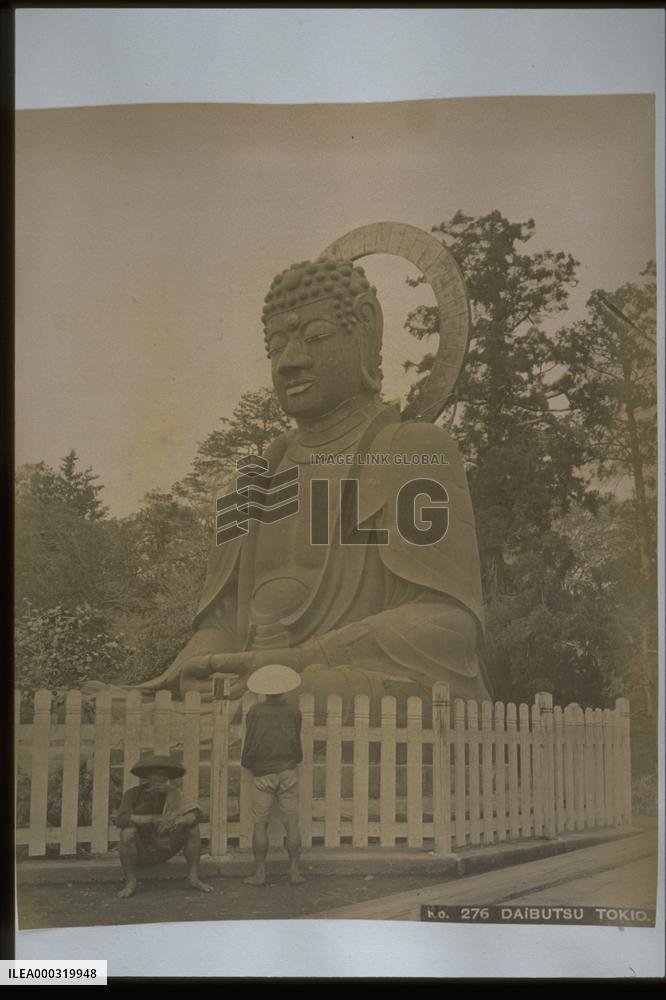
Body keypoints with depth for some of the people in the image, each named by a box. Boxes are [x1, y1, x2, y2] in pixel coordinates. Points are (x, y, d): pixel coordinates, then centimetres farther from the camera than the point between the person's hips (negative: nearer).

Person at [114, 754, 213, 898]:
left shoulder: (173, 793, -7)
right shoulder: (133, 793, -14)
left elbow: (196, 813, -17)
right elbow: (120, 820, -30)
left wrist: (177, 821, -38)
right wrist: (154, 819, -37)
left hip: (163, 848, 3)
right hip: (139, 851, -3)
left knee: (192, 828, -13)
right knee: (128, 831, -32)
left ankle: (193, 877, -8)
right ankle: (130, 883, -20)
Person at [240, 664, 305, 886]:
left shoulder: (255, 711, -6)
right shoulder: (293, 712, 0)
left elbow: (250, 744, -2)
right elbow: (297, 744, 7)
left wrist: (247, 763, 17)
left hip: (263, 774, -1)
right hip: (288, 772, 1)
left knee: (260, 824, 3)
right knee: (291, 823, 4)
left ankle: (259, 873, 2)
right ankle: (295, 872, 3)